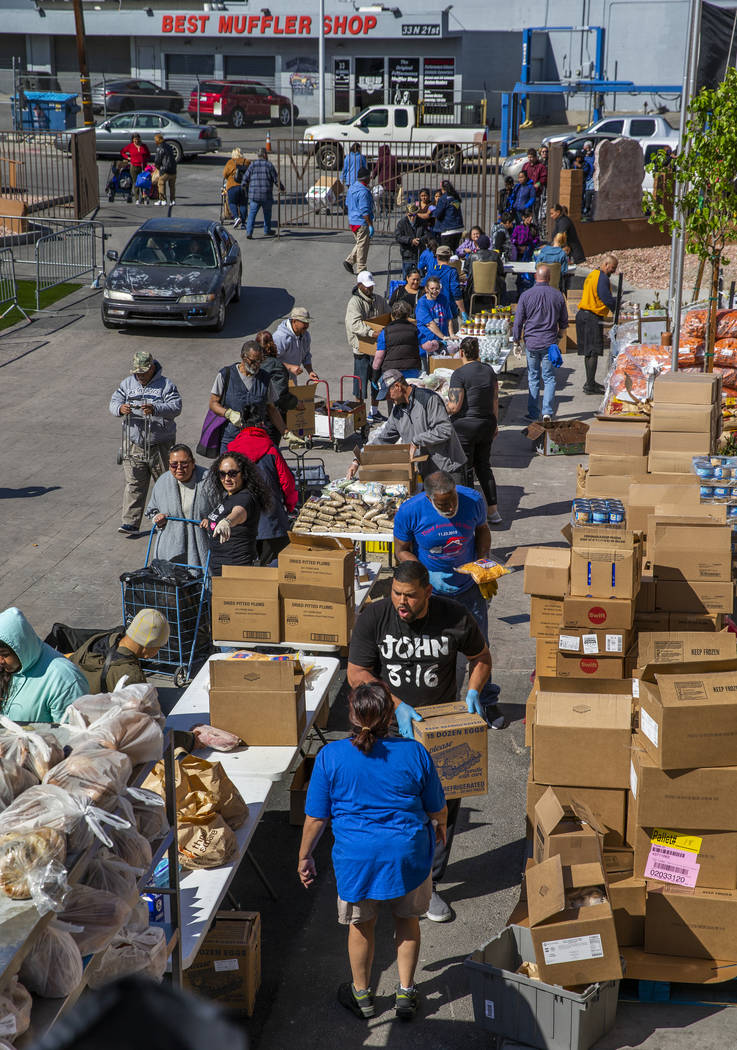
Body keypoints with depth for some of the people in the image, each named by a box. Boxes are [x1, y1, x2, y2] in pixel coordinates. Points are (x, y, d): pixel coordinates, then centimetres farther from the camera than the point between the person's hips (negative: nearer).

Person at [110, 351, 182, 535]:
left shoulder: (166, 385, -5)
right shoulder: (128, 383, 9)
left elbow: (175, 407, -16)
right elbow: (114, 401, 5)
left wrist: (155, 409, -34)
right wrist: (120, 408, -20)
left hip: (160, 445, -3)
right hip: (135, 444, 3)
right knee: (133, 484, -4)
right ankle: (130, 522, -4)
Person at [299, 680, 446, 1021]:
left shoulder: (330, 756, -13)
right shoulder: (414, 753, -11)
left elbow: (316, 817, -6)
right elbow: (438, 809, 1)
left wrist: (305, 856, 9)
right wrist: (439, 827, 24)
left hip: (356, 855, 0)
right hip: (408, 852, 0)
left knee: (360, 924, 21)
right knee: (407, 919, 24)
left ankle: (362, 996, 39)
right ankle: (405, 993, 34)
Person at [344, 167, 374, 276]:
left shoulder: (352, 187, 7)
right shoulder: (363, 192, -22)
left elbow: (347, 203, 18)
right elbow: (364, 211, -24)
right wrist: (370, 225, -19)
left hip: (352, 221, 9)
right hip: (362, 222, -9)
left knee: (359, 243, 21)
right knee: (363, 245, 2)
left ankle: (349, 261, 13)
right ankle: (360, 269, 8)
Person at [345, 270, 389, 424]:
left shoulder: (379, 300, 10)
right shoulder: (355, 302, -12)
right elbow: (355, 324, -25)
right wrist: (371, 332, -37)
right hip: (362, 346, -7)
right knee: (361, 381, -1)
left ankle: (374, 412, 28)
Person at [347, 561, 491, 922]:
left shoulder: (456, 618, -11)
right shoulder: (373, 618, -13)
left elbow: (480, 656, 7)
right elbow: (357, 673, -10)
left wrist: (473, 691, -11)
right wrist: (397, 705, -22)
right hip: (389, 726, -1)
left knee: (444, 804, 4)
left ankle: (428, 884, 21)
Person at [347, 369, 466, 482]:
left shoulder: (429, 399, -14)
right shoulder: (397, 410, 10)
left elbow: (444, 430, -21)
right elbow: (383, 439, 16)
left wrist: (416, 442, -18)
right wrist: (357, 460, 9)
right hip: (425, 472, 6)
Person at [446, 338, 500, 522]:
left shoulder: (459, 374, -15)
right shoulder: (489, 370, 4)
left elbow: (455, 407, -18)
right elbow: (495, 400, 8)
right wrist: (494, 423, 17)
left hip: (465, 426, -6)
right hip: (487, 424, 6)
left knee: (465, 470, 4)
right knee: (484, 466, 17)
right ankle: (493, 511, 17)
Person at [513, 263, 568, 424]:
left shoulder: (526, 295, -7)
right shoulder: (558, 295, -2)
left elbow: (518, 321, -3)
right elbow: (564, 321, 10)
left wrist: (516, 340, 10)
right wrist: (559, 335, 28)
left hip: (531, 342, 0)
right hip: (550, 342, 0)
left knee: (533, 378, 9)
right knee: (549, 378, 6)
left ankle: (533, 414, 13)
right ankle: (548, 412, -5)